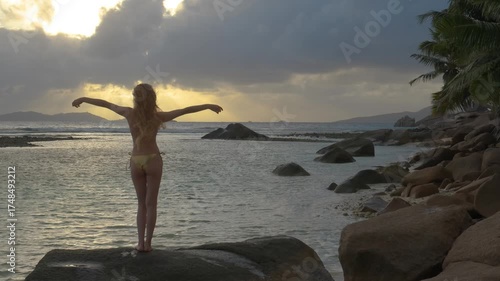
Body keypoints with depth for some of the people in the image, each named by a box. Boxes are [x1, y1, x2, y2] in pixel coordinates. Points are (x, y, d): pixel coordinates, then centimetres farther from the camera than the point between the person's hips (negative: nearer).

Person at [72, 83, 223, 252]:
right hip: (153, 160, -2)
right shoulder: (158, 116, -10)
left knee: (141, 203, 14)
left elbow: (105, 103, 4)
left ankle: (141, 242, 7)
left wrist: (83, 99, 18)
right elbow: (186, 110, -5)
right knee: (151, 204, 5)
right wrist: (209, 106, 3)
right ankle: (147, 243, 4)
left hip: (136, 161, 2)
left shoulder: (129, 113, -8)